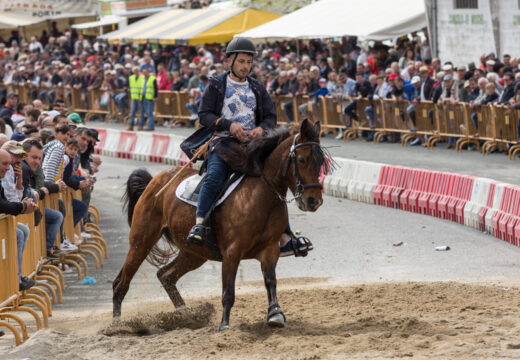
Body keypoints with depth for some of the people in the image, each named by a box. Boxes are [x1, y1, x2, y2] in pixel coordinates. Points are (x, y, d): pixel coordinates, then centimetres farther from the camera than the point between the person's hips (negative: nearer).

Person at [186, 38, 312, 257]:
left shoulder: (257, 89, 16)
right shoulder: (216, 86, 5)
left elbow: (271, 117, 13)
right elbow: (204, 115, -3)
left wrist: (261, 128, -11)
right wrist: (229, 125, -18)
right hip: (223, 142, -3)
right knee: (214, 177, -31)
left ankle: (286, 238, -4)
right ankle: (199, 224, -36)